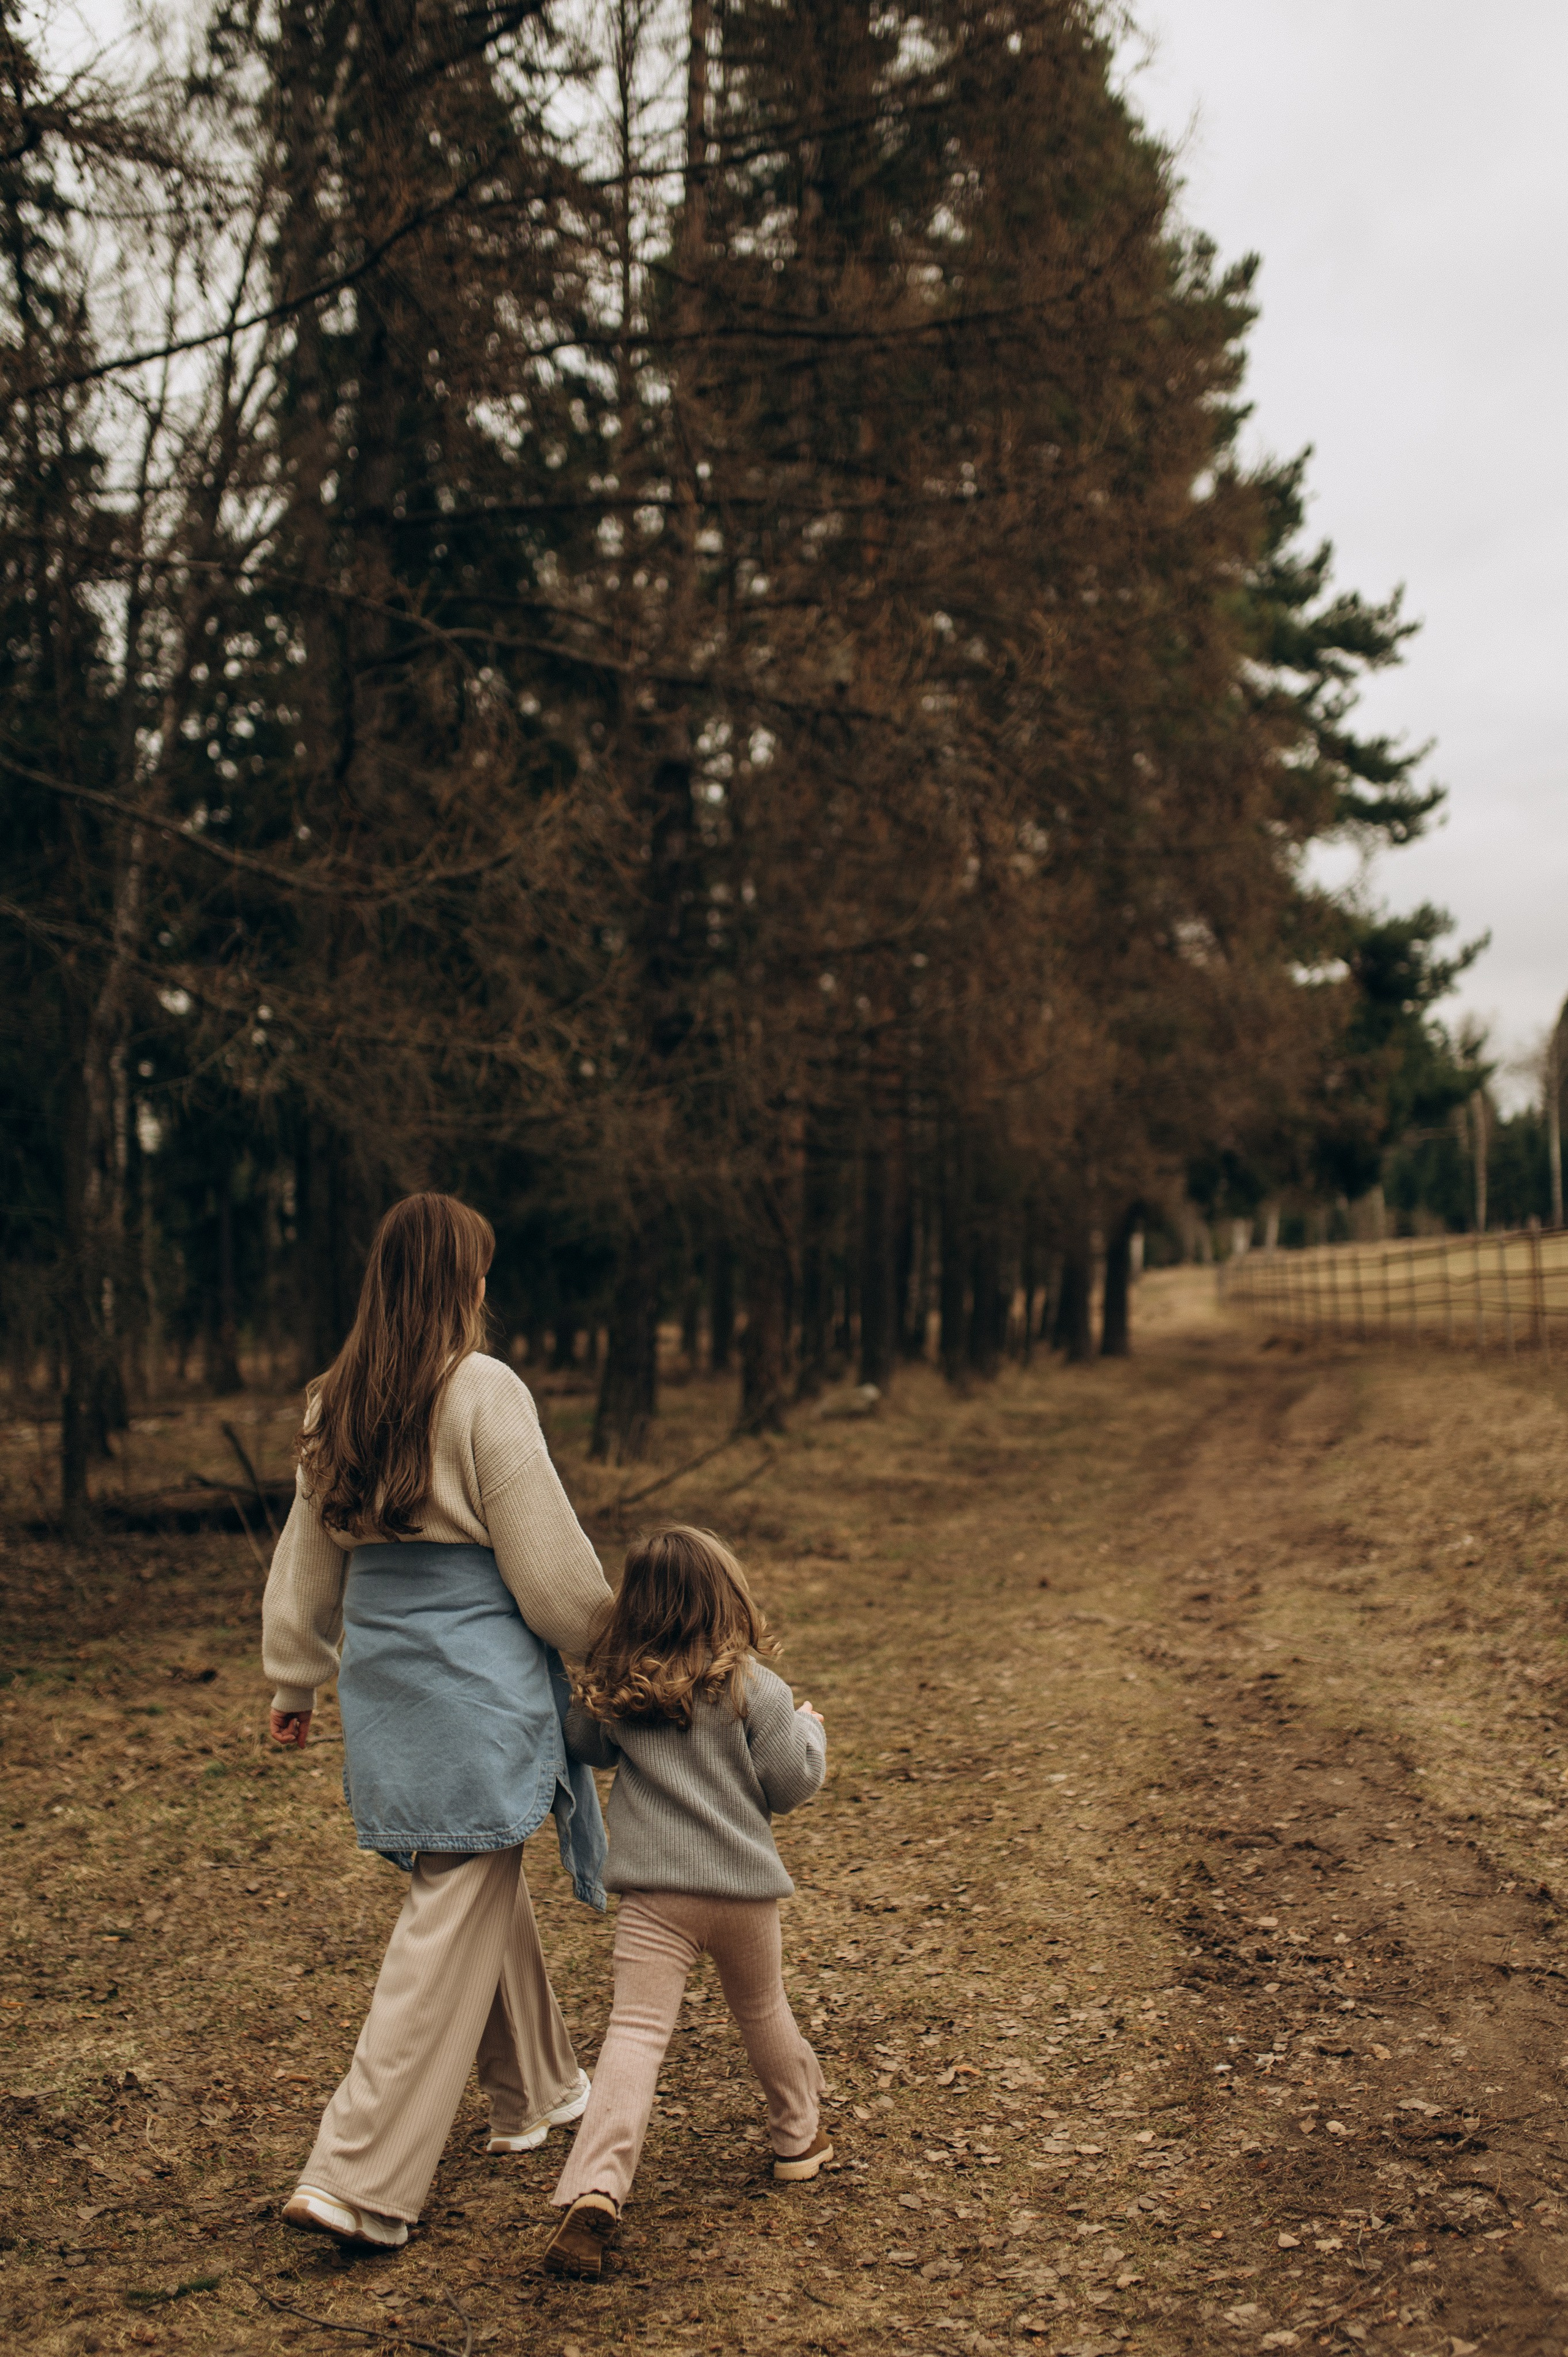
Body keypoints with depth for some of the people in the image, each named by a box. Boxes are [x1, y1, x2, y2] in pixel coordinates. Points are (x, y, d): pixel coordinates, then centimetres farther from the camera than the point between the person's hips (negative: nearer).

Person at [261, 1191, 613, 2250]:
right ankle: (360, 2178, 0)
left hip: (387, 1682, 7)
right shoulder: (484, 1392, -14)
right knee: (454, 1921, 0)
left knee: (488, 1887, 23)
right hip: (479, 1686, -7)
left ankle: (540, 2090, 39)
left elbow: (307, 1557, 16)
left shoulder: (335, 1405, 6)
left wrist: (296, 1681, 27)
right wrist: (606, 1643, 6)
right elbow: (549, 1562, -11)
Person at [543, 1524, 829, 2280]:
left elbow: (583, 1746, 17)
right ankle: (798, 2137, 44)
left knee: (635, 2031, -7)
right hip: (743, 1887, 0)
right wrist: (809, 1731, 14)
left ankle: (594, 2188, -24)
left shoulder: (613, 1688, 0)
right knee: (762, 2012, 24)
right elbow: (788, 1786, -4)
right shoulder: (756, 1689, -7)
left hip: (653, 1892, 0)